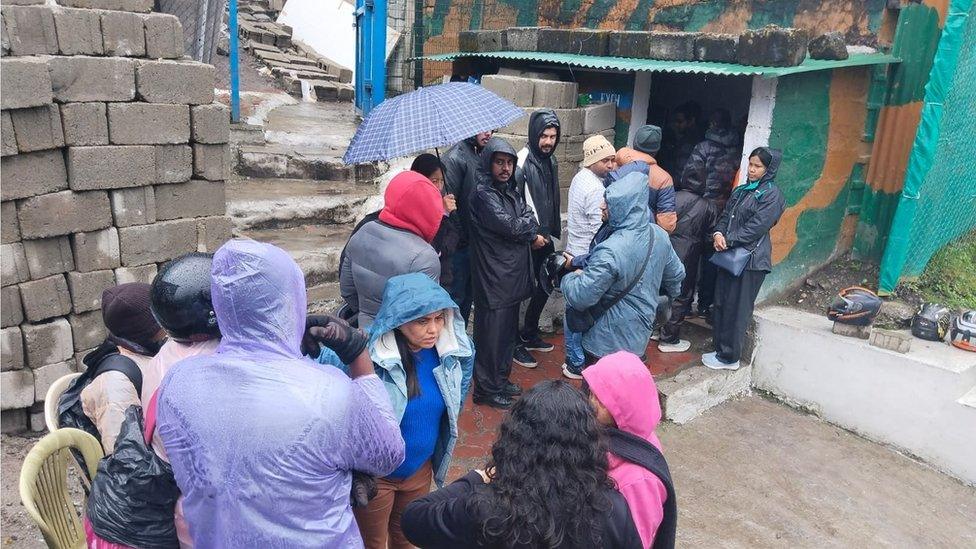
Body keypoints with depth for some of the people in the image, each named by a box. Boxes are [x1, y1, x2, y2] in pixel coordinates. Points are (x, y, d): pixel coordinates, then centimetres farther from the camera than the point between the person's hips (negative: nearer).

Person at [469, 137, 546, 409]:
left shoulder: (511, 190, 13)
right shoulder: (483, 193, -13)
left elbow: (531, 218, 7)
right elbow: (508, 226, -20)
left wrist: (521, 226, -14)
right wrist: (530, 231, -3)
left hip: (513, 274, 9)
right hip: (493, 277, -9)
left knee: (508, 330, 18)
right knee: (492, 333, 0)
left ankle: (501, 378, 33)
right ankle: (486, 389, 13)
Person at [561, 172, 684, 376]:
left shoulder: (610, 252, -31)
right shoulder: (659, 235, -6)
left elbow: (580, 297, -27)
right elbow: (676, 275, 11)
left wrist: (570, 278, -5)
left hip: (608, 340, -7)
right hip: (639, 335, 8)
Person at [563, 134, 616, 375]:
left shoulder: (580, 178, 9)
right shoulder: (595, 188, -21)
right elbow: (601, 230, -20)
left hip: (575, 251, 10)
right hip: (587, 257, -10)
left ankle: (573, 354, 29)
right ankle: (577, 361, 10)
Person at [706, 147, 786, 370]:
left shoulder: (772, 194, -7)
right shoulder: (741, 190, 16)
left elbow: (757, 226, -15)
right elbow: (726, 216, 13)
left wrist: (728, 241, -15)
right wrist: (718, 233, -8)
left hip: (751, 259, -7)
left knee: (736, 309, -2)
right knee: (721, 303, 11)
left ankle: (729, 358, 8)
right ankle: (721, 349, 23)